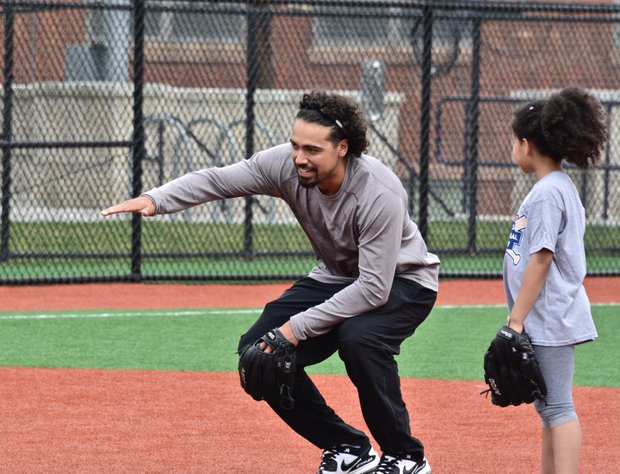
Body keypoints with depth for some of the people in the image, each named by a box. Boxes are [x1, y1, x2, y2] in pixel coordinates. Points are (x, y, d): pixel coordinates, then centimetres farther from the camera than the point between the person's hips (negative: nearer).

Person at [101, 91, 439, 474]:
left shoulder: (379, 194, -34)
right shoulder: (287, 165, -19)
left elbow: (374, 288, -34)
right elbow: (216, 180, -21)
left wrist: (299, 326, -35)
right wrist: (156, 200, -40)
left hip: (402, 280, -6)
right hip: (335, 278, 7)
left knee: (358, 337, -37)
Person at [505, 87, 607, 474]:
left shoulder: (547, 193, -15)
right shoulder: (562, 187, 15)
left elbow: (540, 259, -20)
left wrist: (516, 319, -18)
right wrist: (520, 318, 21)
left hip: (551, 320, -10)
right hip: (550, 322, 10)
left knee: (558, 407, -13)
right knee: (549, 407, 14)